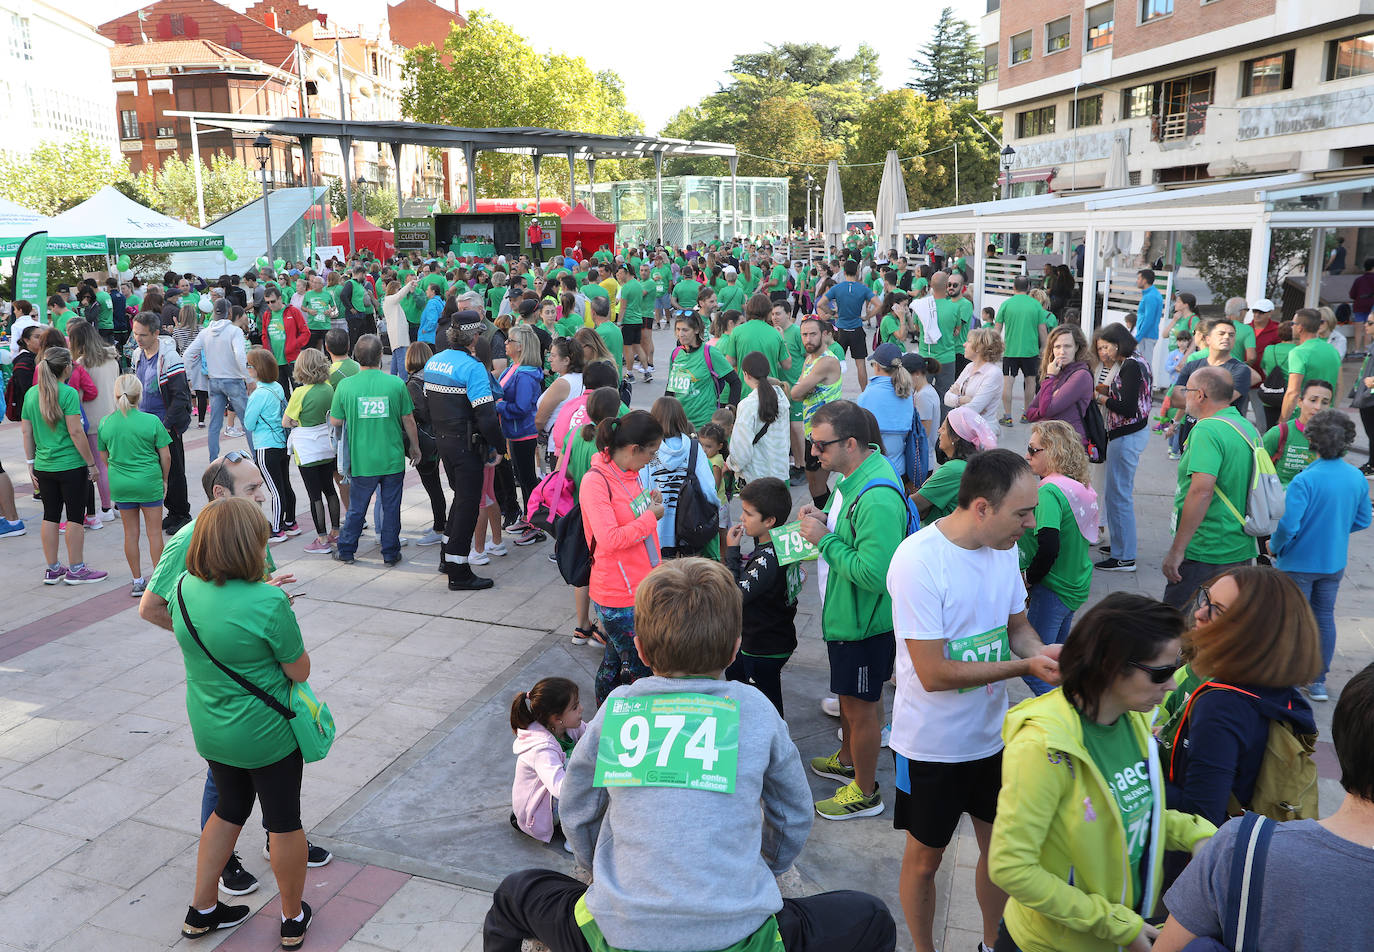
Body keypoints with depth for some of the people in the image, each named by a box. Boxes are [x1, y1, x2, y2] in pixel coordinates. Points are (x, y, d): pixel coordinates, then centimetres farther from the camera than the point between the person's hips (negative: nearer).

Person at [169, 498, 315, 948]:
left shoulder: (185, 588, -8)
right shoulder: (269, 603, -28)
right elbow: (300, 671, -17)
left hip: (210, 730, 6)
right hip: (265, 733, -6)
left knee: (229, 810, 27)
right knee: (284, 821, 13)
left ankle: (201, 911, 38)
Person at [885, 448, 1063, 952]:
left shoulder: (1003, 546, -4)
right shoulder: (917, 561, -27)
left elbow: (1018, 626, 7)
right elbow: (934, 674, -26)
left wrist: (1043, 652, -15)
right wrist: (1026, 666, -25)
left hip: (992, 735, 6)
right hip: (933, 745, -6)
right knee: (924, 859, 14)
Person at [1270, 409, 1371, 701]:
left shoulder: (1304, 481, -25)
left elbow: (1289, 526, -27)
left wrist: (1274, 546, -8)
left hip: (1299, 562, -5)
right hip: (1335, 563, 5)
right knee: (1324, 616, 16)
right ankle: (1318, 681, 25)